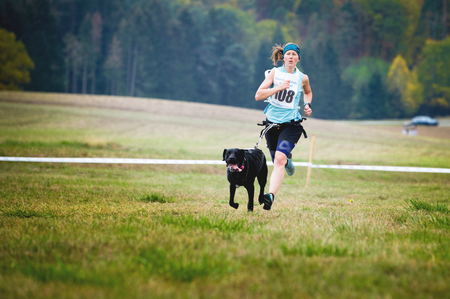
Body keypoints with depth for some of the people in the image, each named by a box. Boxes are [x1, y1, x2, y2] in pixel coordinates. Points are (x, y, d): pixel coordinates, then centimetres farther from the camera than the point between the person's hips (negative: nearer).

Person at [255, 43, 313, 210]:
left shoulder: (302, 78, 3)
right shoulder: (275, 73, 0)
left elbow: (308, 92, 27)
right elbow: (258, 95, -9)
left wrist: (307, 105, 7)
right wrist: (279, 87, -18)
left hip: (291, 125, -2)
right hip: (272, 122, 2)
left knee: (279, 159, -23)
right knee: (278, 160, 15)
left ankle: (271, 196, -35)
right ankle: (288, 160, 55)